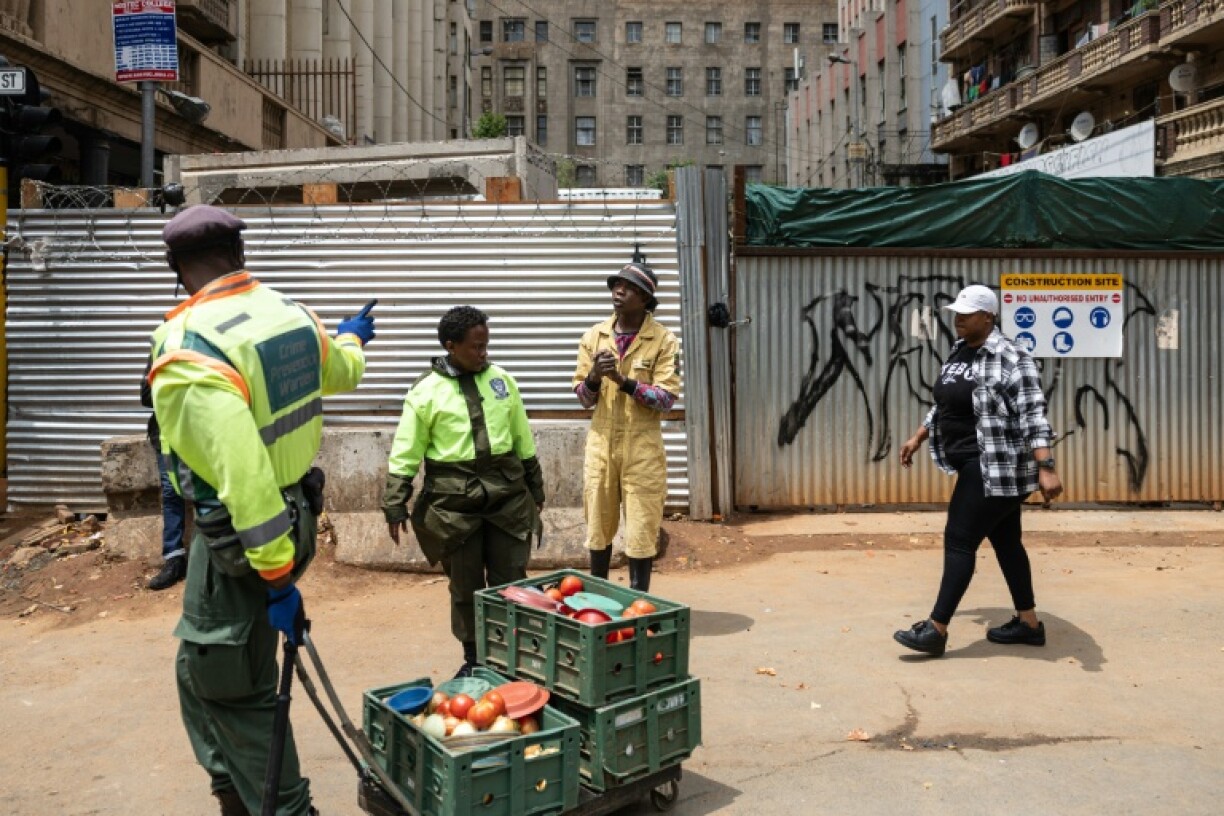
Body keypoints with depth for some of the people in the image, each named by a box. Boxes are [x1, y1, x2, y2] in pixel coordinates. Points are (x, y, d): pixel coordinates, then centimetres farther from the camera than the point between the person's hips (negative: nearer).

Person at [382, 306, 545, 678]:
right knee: (465, 586, 9)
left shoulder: (501, 380, 5)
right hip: (454, 502, -2)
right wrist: (395, 507, -4)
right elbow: (405, 454, -2)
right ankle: (473, 657, 25)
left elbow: (523, 441, 13)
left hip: (507, 496, 3)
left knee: (511, 581, 8)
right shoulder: (426, 391, -6)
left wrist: (536, 489, 17)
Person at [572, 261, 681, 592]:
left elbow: (666, 398, -11)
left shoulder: (663, 340, -6)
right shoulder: (594, 335, 4)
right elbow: (582, 397, 5)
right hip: (601, 444, 3)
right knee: (598, 525, 13)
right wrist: (594, 377, -16)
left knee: (641, 529, 2)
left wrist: (623, 380, -22)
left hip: (642, 447, -3)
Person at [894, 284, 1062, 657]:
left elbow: (1033, 416, -22)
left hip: (997, 467, -9)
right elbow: (944, 404, 21)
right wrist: (918, 437, 23)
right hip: (979, 464, 9)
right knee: (1005, 541, 15)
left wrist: (1045, 468, -28)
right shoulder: (958, 351, 10)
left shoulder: (1009, 358, -17)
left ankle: (936, 630, -2)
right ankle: (1028, 623, 26)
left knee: (959, 540, -8)